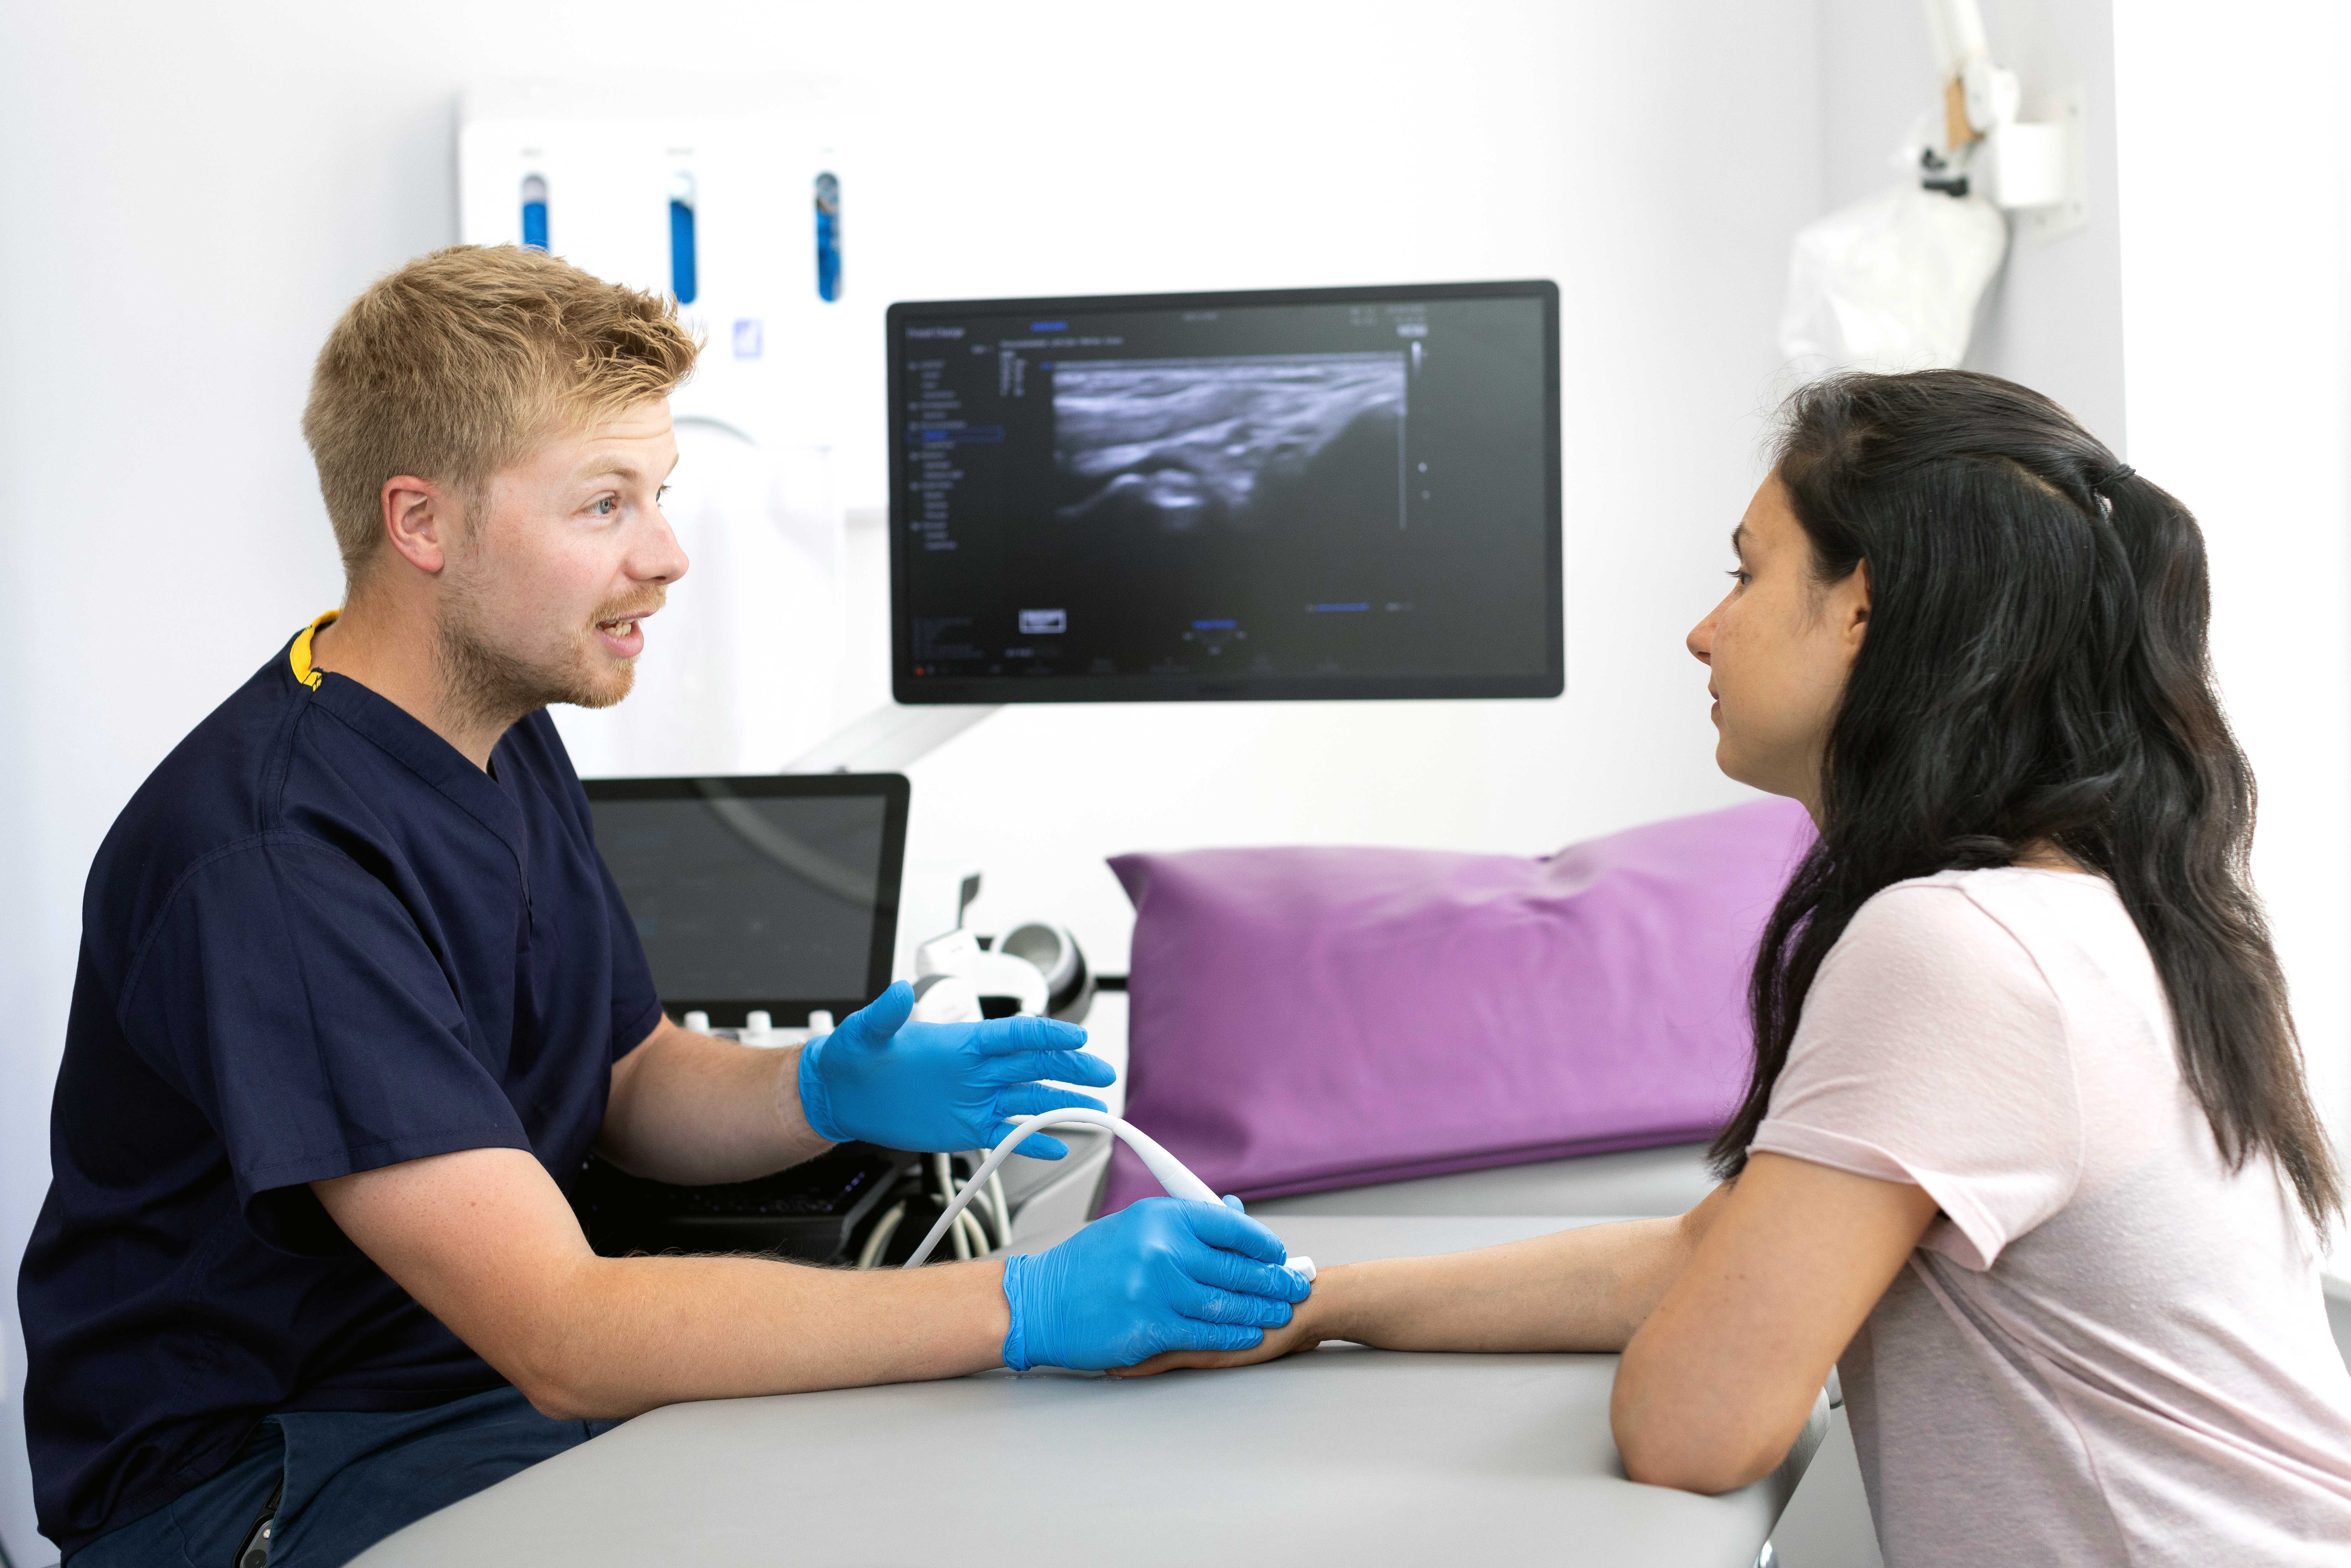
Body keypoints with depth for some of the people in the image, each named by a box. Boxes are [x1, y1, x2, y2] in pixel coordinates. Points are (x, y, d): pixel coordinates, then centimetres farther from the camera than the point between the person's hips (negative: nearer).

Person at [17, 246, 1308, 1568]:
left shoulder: (506, 734, 4)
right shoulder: (274, 862, -26)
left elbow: (631, 1083, 14)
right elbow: (560, 1338, -30)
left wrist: (821, 1095, -9)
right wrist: (1021, 1308, -33)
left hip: (480, 1373, 8)